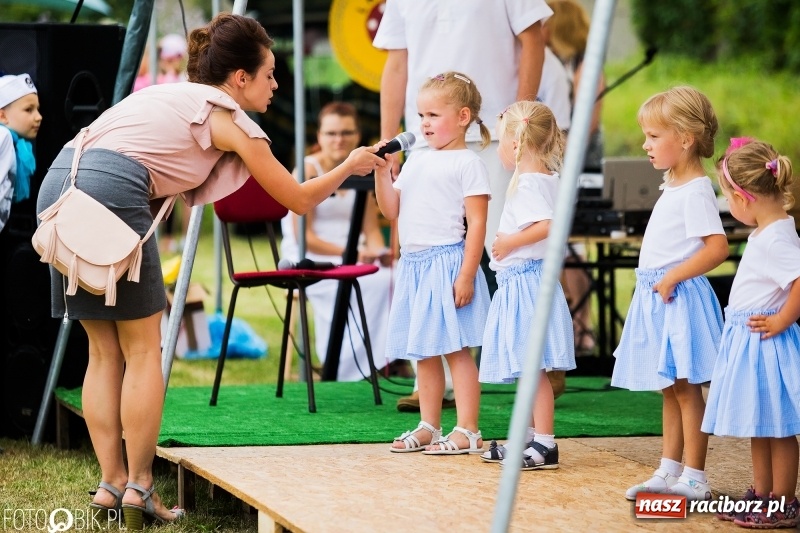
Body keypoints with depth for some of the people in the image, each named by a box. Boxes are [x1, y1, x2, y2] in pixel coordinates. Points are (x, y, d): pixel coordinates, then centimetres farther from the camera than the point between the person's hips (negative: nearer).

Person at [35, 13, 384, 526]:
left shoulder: (172, 95, 28)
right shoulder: (231, 120, 6)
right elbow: (300, 199, 14)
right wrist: (349, 167, 29)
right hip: (111, 191, -8)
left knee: (106, 352, 12)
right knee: (143, 350, 3)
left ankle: (112, 483, 12)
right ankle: (139, 487, 4)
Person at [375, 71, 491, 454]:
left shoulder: (467, 164, -7)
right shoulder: (416, 161, 16)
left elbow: (477, 223, -12)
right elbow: (391, 210, 14)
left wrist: (466, 275, -17)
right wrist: (382, 172, -1)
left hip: (447, 262, -8)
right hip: (413, 263, 8)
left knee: (456, 348, -6)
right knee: (423, 352, 13)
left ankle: (467, 431, -3)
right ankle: (428, 427, 21)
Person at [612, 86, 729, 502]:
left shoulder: (695, 192, -17)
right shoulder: (673, 186, 13)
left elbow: (718, 248, -24)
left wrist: (672, 277, -23)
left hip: (679, 297, -10)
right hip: (656, 297, 10)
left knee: (685, 386, -6)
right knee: (669, 389, 15)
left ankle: (695, 480, -2)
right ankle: (669, 471, 22)